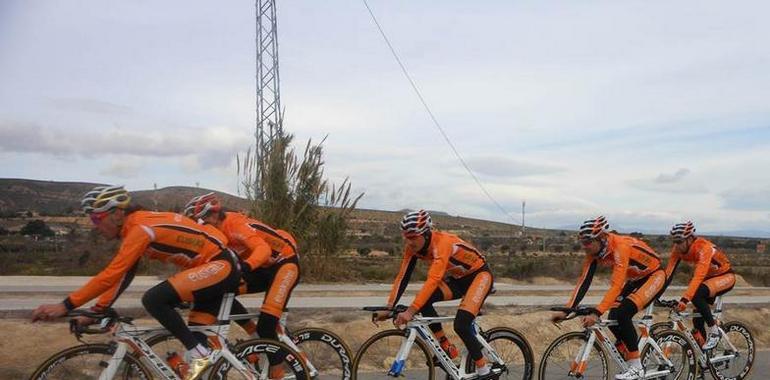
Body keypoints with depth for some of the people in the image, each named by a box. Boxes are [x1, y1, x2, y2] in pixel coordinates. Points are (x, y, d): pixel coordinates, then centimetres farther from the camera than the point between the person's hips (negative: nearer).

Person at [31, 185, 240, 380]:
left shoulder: (140, 228, -19)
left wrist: (65, 306, -20)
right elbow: (122, 276, 13)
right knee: (193, 338, 10)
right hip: (213, 267, 10)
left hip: (220, 265, -10)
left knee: (153, 299, -21)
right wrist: (97, 310, 8)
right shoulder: (135, 227, 10)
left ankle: (200, 354, -11)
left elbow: (111, 275, -23)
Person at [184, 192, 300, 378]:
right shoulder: (217, 233, 2)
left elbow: (263, 248, -38)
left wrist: (246, 267, -55)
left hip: (285, 263, -8)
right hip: (264, 269, 8)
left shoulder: (234, 223, -23)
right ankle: (256, 336, 2)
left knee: (266, 325, -19)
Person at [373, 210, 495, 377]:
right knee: (423, 300, -18)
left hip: (479, 275, -7)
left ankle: (483, 370, -3)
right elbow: (402, 277, -13)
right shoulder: (413, 247, -13)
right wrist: (388, 308, -22)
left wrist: (410, 311, -51)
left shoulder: (442, 242, -34)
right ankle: (448, 348, -2)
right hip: (457, 279, 7)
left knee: (461, 325, -24)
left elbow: (433, 280, -44)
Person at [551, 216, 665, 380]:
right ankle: (630, 359, 14)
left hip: (654, 275, -7)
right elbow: (583, 282, -13)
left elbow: (616, 285, -41)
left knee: (622, 314, -24)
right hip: (635, 279, 7)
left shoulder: (620, 246, -34)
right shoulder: (594, 252, -13)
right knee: (613, 318, -7)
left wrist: (596, 313, -48)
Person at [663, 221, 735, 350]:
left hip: (725, 276, -7)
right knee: (697, 316, -1)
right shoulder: (678, 249, -15)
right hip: (708, 277, 7)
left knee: (696, 294, -32)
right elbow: (668, 272, -16)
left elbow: (698, 276, -44)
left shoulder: (703, 247, -34)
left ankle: (714, 330, -15)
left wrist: (685, 299, -52)